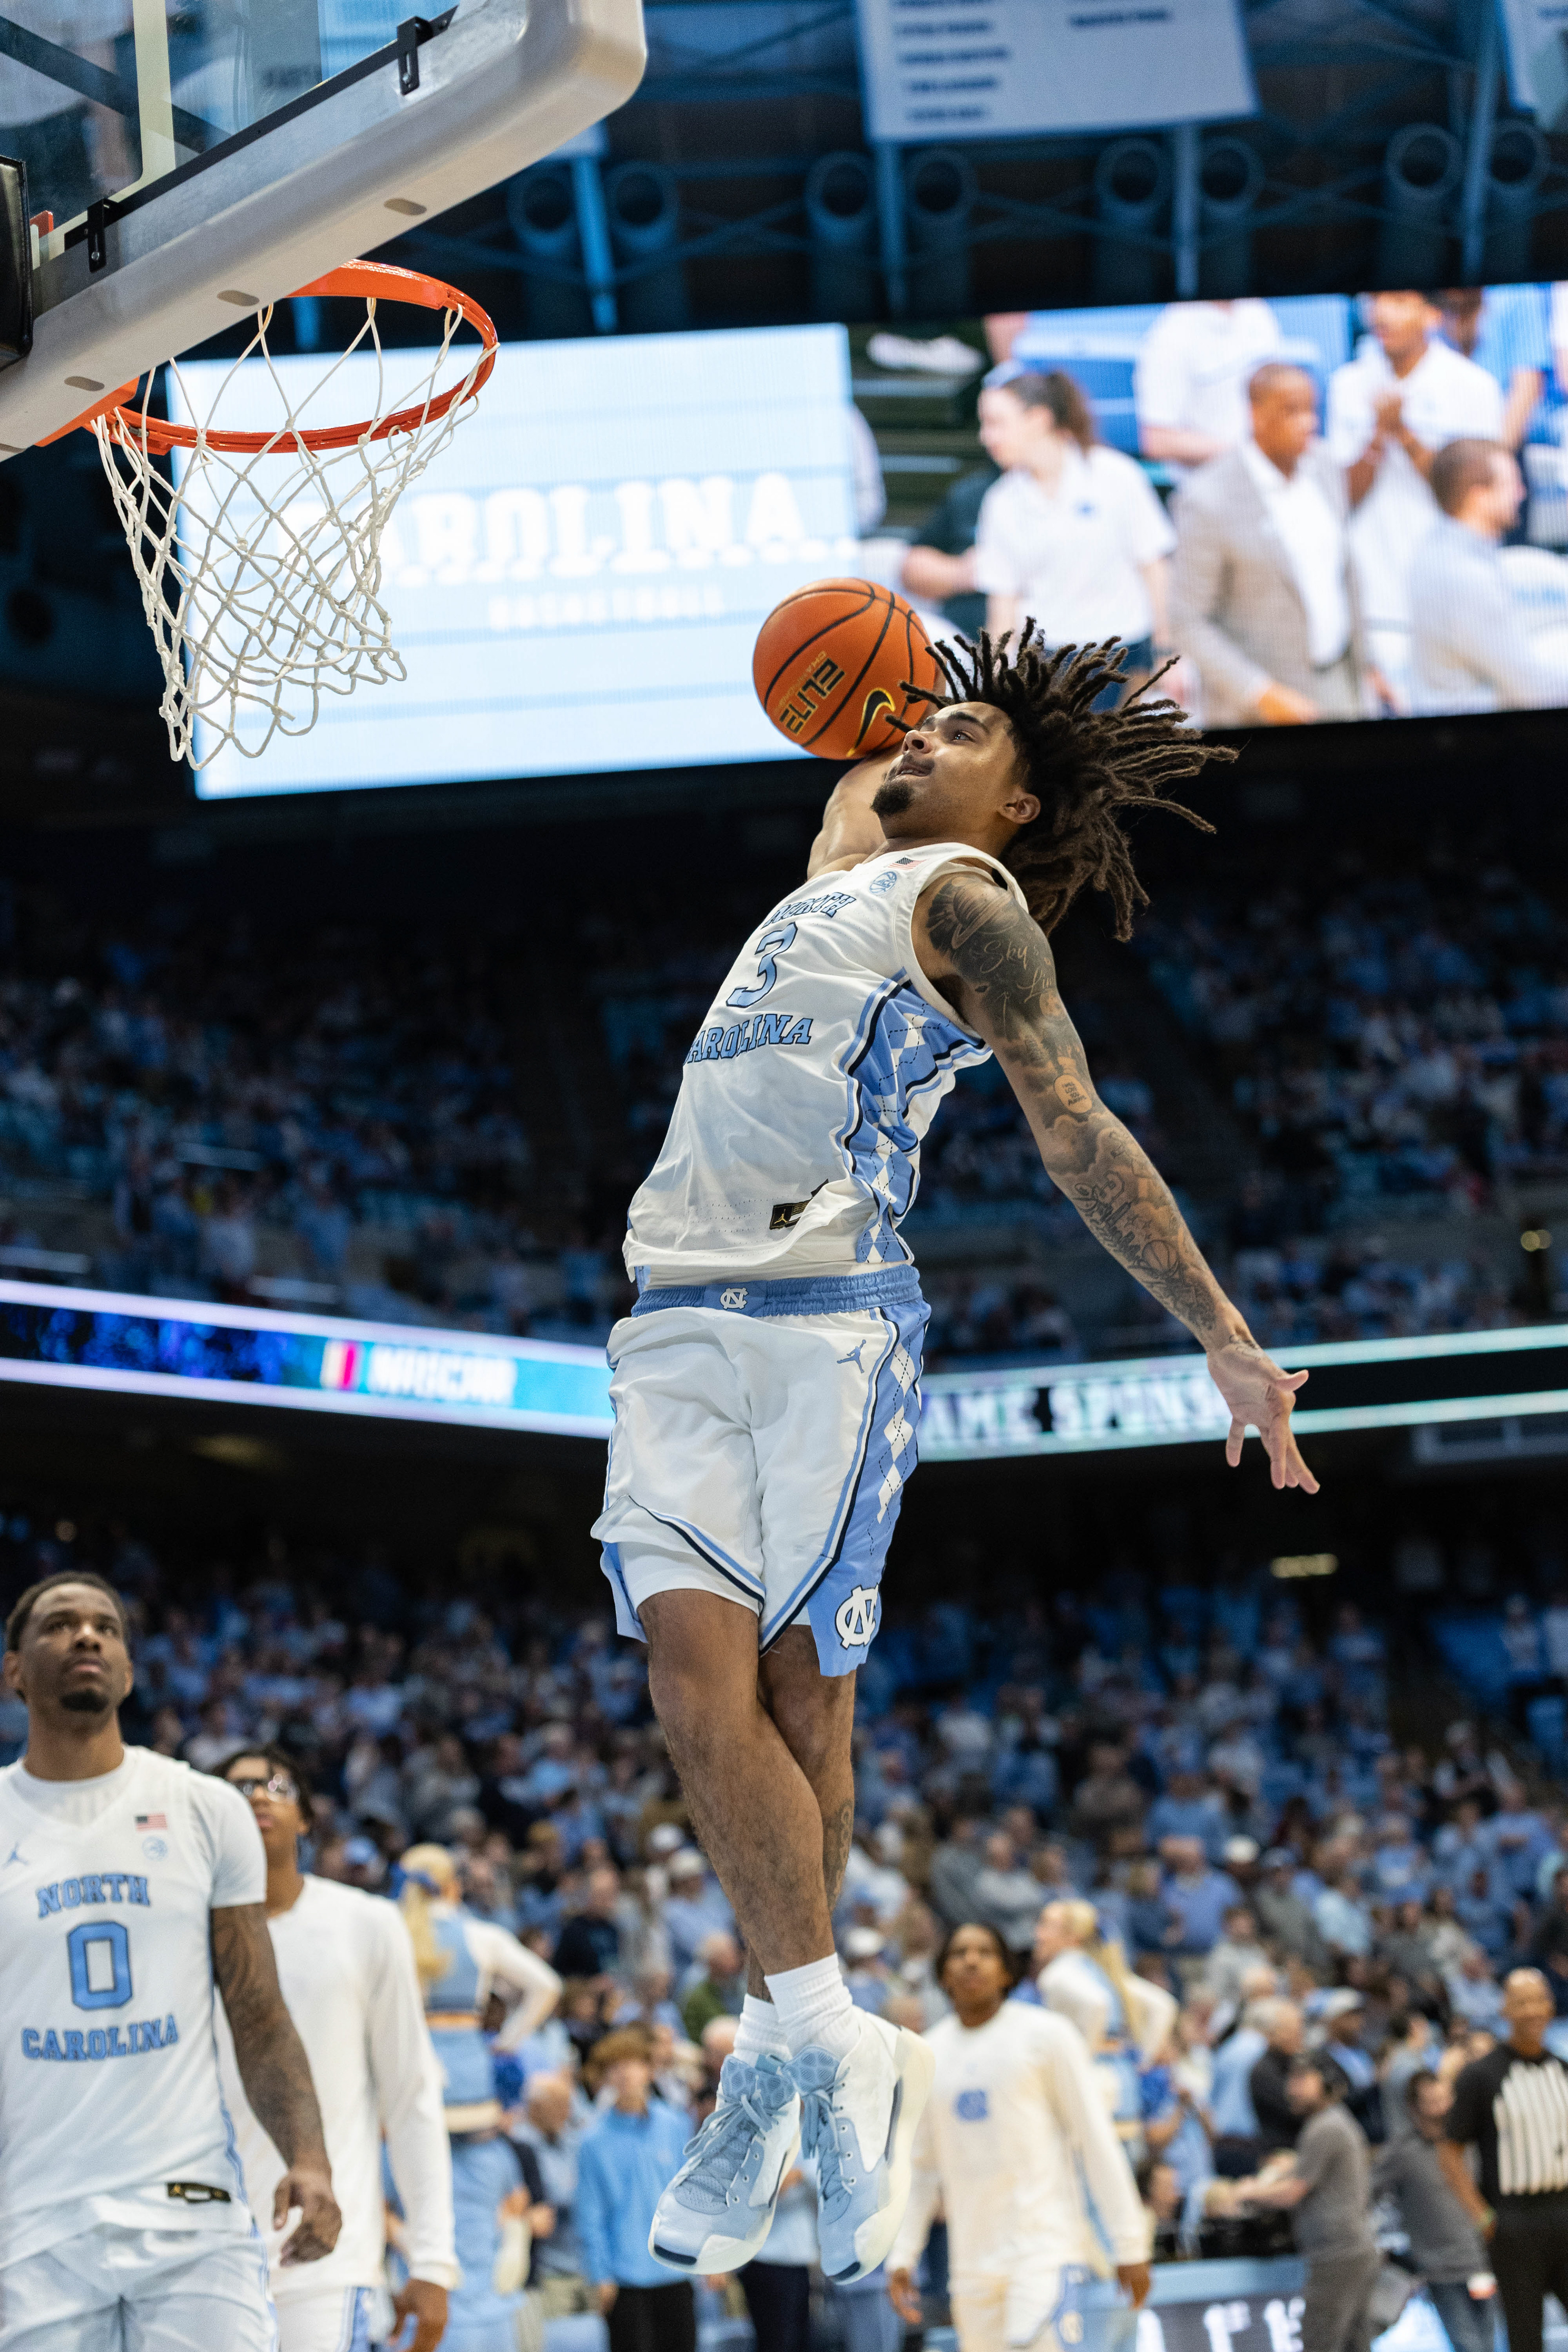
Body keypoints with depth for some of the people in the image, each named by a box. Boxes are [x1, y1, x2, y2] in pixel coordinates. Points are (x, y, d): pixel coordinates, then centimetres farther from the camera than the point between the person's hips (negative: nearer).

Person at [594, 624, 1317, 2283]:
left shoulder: (966, 899, 3)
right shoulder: (843, 881, 24)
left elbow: (1078, 1134, -5)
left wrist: (1224, 1337, -10)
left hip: (829, 1320, -6)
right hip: (681, 1321, 6)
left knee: (796, 1689, -7)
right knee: (697, 1666, -9)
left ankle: (781, 2068, 1)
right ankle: (830, 2050, -8)